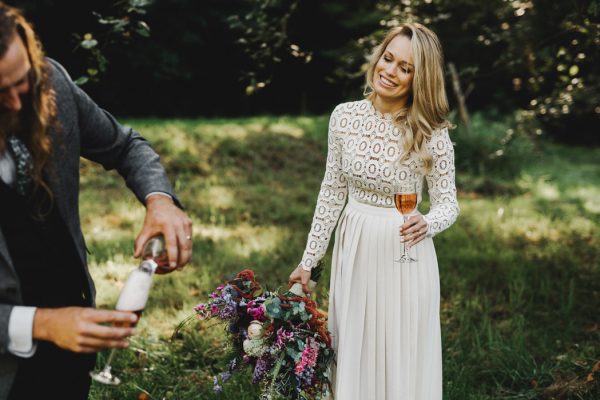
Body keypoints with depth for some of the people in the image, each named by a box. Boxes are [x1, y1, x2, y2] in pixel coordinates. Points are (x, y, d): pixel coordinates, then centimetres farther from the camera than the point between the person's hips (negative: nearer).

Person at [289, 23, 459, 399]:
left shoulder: (432, 132, -12)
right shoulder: (344, 116, -4)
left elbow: (448, 203, -5)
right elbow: (332, 192, 3)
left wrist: (427, 224, -29)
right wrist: (309, 259, 5)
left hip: (404, 255, -3)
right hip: (354, 249, 3)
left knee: (402, 358, 8)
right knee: (352, 353, 14)